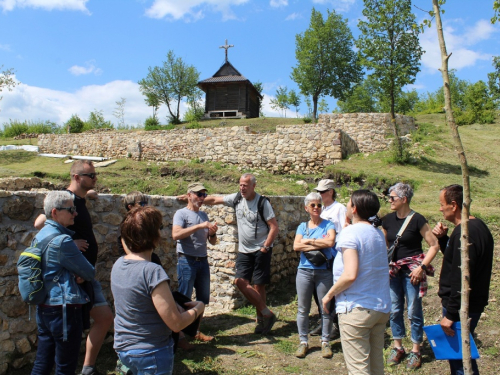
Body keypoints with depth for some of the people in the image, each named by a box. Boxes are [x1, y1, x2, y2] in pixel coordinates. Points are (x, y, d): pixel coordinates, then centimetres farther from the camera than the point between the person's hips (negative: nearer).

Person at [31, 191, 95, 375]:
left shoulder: (40, 236, 9)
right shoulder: (62, 241, -21)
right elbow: (89, 273, -15)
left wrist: (75, 276, -3)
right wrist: (79, 274, 7)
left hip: (43, 309, 9)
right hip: (64, 309, -9)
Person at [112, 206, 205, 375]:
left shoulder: (118, 264, -5)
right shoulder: (153, 272, -28)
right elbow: (176, 324, -24)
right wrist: (197, 308, -8)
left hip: (123, 348, 7)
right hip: (151, 353, -7)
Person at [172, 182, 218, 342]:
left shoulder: (204, 215, 15)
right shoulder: (181, 213, -5)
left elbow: (212, 242, 17)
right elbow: (175, 235, -24)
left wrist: (212, 233, -6)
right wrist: (199, 226, -27)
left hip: (203, 261, 7)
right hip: (187, 261, -7)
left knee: (203, 299, 12)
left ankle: (196, 331, 26)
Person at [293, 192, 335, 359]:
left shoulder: (328, 224, 1)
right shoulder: (303, 226, 8)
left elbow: (331, 242, -18)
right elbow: (296, 246, -7)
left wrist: (308, 241, -10)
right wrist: (319, 245, -12)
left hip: (324, 272, -2)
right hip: (304, 271, 2)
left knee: (325, 309, 7)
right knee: (303, 309, 8)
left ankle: (325, 342, 23)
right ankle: (303, 342, 22)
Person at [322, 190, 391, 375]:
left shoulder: (350, 232, -15)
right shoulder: (379, 233, 9)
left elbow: (350, 275, -24)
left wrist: (329, 295, -9)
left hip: (356, 308, -8)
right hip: (381, 308, 8)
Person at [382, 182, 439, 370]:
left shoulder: (417, 220, -11)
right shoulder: (387, 220, 4)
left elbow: (434, 245, -9)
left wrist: (422, 267, -15)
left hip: (412, 270, -5)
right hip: (393, 269, 5)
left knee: (414, 311, 3)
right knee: (395, 310, 11)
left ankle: (415, 351, 19)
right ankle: (397, 347, 26)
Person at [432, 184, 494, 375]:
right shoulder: (477, 225, 9)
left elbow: (461, 278, -26)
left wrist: (451, 314, -20)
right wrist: (443, 238, 4)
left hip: (463, 308, -10)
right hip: (473, 303, 10)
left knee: (459, 357, 0)